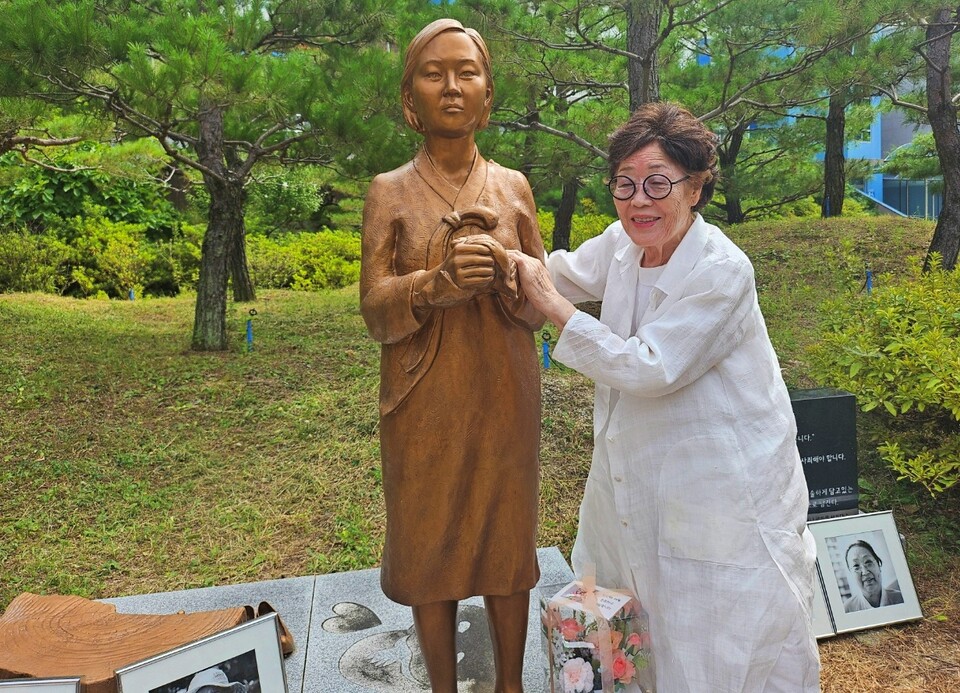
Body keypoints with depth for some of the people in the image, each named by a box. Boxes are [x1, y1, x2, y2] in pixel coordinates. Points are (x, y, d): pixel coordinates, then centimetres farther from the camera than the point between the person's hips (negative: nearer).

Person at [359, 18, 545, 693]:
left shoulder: (513, 187, 5)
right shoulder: (390, 192, 1)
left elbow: (541, 303, 3)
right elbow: (376, 309, -7)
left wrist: (503, 272, -19)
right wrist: (440, 281, -26)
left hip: (504, 394, 1)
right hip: (425, 401, -1)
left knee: (508, 541, 9)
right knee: (429, 546, 7)